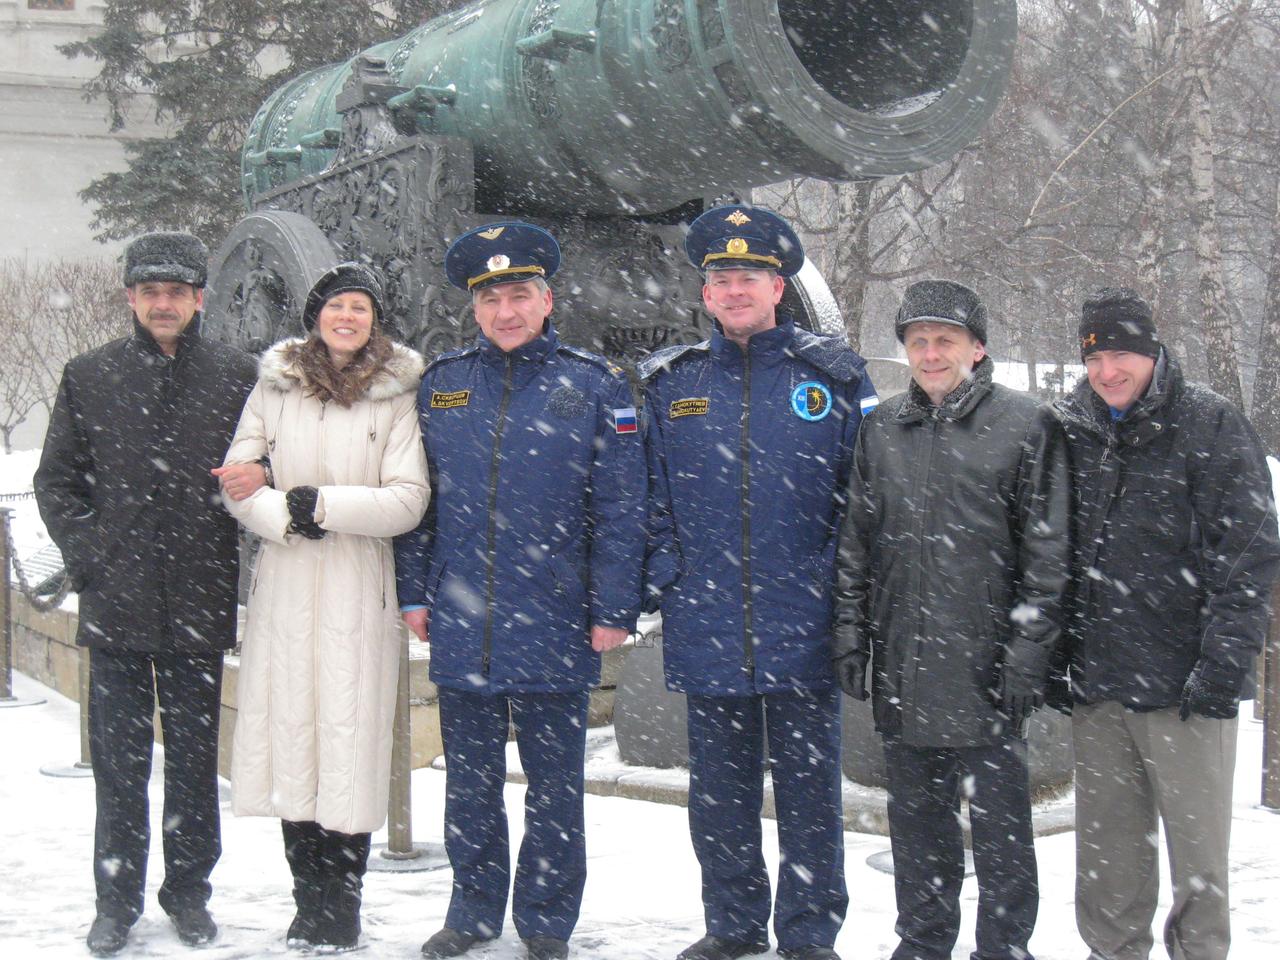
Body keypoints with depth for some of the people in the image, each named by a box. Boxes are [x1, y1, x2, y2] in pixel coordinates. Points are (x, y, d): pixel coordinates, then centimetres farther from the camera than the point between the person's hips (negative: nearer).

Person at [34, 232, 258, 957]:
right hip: (116, 600, 1)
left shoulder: (237, 377, 3)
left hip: (200, 603, 0)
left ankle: (190, 892, 21)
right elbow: (56, 481, 8)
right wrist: (87, 555, -2)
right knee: (119, 759, 6)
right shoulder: (90, 377, 7)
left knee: (195, 756, 9)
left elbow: (263, 469, 7)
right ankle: (118, 900, 17)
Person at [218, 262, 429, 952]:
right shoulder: (275, 385, 10)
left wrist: (324, 503, -13)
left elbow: (408, 501, -6)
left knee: (350, 738, -5)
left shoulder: (398, 393, 1)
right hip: (284, 586, 3)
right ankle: (308, 904, 14)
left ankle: (341, 916, 4)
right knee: (290, 730, 3)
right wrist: (285, 518, -9)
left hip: (358, 590, -2)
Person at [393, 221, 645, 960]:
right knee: (470, 782, 13)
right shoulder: (442, 384, 8)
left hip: (554, 625, -3)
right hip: (460, 623, 3)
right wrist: (415, 591, 6)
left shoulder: (593, 387, -1)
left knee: (554, 784, 8)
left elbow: (620, 509, -4)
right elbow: (416, 496, 12)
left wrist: (613, 609, -8)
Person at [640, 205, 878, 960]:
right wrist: (664, 575, 2)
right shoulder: (670, 384, 8)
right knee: (720, 789, 11)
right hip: (705, 626, 2)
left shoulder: (834, 378, 1)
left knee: (809, 786, 6)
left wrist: (838, 581, -5)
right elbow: (650, 497, 12)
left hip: (803, 626, -2)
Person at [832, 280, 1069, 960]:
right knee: (917, 820, 14)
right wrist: (851, 635, 8)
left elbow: (1047, 553, -5)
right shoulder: (882, 428, 10)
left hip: (987, 668, -4)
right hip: (902, 667, 4)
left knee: (999, 820, 3)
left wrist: (1028, 654, -10)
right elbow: (855, 542, 15)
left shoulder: (1026, 425, -2)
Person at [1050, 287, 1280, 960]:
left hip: (1184, 685, -4)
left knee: (1199, 854, 3)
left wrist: (1224, 663, -14)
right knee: (1107, 857, 11)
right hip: (1096, 690, 4)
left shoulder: (1211, 428, -3)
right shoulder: (1069, 432, 10)